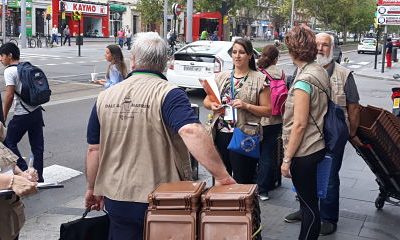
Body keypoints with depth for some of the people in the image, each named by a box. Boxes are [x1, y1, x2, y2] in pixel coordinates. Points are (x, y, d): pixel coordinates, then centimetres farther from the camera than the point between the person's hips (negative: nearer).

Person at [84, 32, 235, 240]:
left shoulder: (105, 97, 1)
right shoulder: (168, 94, -13)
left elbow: (94, 149, 7)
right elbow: (191, 131, -31)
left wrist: (92, 189, 20)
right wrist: (222, 176, -30)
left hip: (116, 199, 4)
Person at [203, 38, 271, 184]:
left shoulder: (259, 80, -1)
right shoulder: (222, 77, 12)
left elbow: (268, 110, -4)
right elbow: (206, 100, 18)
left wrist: (246, 106, -17)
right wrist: (211, 105, -4)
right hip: (220, 135, 5)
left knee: (242, 182, 1)